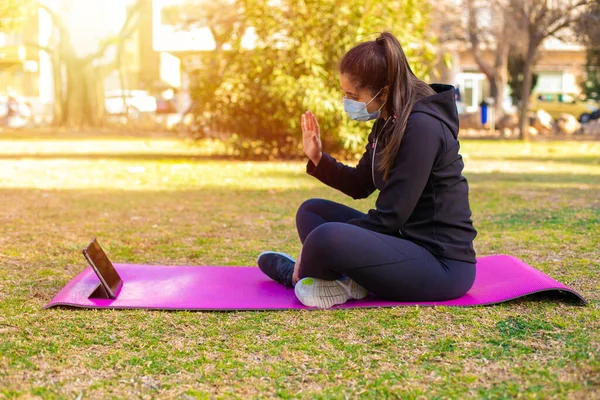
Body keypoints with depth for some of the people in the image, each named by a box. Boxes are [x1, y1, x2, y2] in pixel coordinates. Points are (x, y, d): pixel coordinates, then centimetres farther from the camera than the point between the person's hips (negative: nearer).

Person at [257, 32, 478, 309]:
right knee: (311, 211, 14)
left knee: (328, 238, -33)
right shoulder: (388, 121, 8)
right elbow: (360, 186, 19)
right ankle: (346, 279, -9)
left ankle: (300, 275, -2)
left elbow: (390, 216, -21)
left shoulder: (421, 127, -20)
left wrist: (330, 243, -15)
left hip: (443, 264, -10)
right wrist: (318, 158, 3)